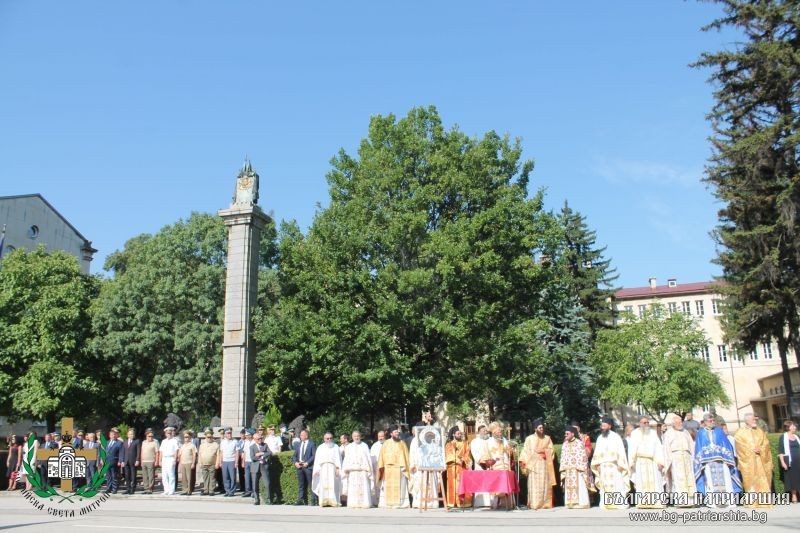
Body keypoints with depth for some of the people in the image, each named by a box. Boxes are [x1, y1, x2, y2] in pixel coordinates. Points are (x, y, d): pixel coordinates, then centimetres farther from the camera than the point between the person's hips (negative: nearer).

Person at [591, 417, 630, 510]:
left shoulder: (615, 437, -1)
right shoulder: (600, 438, 13)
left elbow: (621, 451, -4)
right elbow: (597, 453, 14)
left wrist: (620, 464, -11)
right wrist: (597, 464, 6)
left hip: (614, 466, -4)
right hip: (603, 466, 4)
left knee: (617, 486, -6)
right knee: (605, 486, 3)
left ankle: (620, 504, -2)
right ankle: (606, 505, 6)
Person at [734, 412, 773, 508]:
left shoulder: (760, 431, 14)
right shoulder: (740, 432, 2)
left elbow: (765, 443, 5)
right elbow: (741, 447, -6)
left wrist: (760, 449, -13)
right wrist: (752, 450, -15)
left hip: (761, 461, 4)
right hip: (748, 461, -4)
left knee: (763, 482, 1)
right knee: (750, 482, -6)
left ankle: (764, 502, 5)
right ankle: (751, 503, -5)